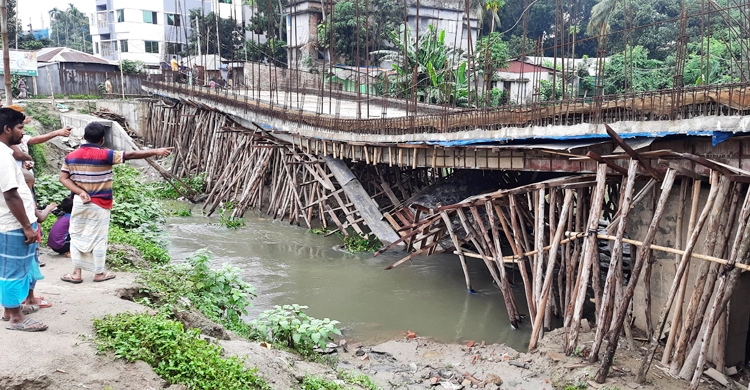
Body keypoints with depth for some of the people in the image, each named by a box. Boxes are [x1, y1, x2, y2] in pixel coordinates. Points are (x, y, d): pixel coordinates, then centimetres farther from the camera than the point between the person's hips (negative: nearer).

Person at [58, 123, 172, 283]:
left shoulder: (71, 156, 1)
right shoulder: (104, 155, -16)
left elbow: (63, 178, -3)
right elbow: (130, 155, -18)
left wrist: (80, 192, -9)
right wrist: (155, 152, -17)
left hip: (79, 203, 4)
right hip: (99, 205, -4)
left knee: (77, 236, 14)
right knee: (98, 238, 6)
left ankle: (76, 273, 16)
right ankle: (99, 273, 17)